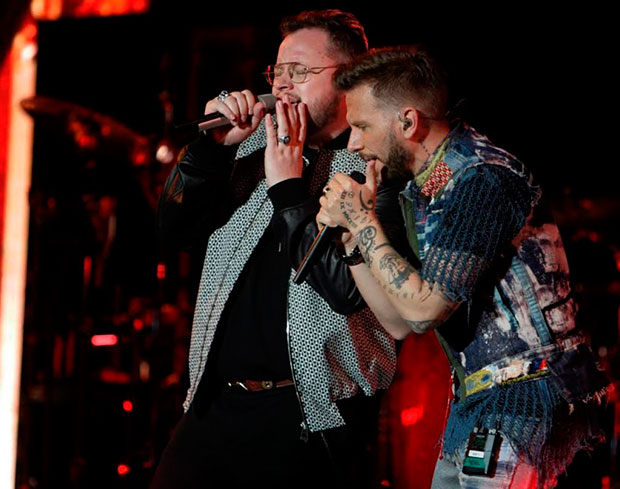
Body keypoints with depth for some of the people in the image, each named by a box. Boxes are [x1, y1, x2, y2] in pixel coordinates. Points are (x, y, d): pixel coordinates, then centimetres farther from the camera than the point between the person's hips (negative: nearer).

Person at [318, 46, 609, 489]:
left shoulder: (482, 179, -17)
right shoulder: (423, 190, 13)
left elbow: (424, 309, -20)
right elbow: (402, 323, 12)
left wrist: (363, 222, -11)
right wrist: (350, 231, 4)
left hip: (522, 408, -9)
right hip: (478, 403, 9)